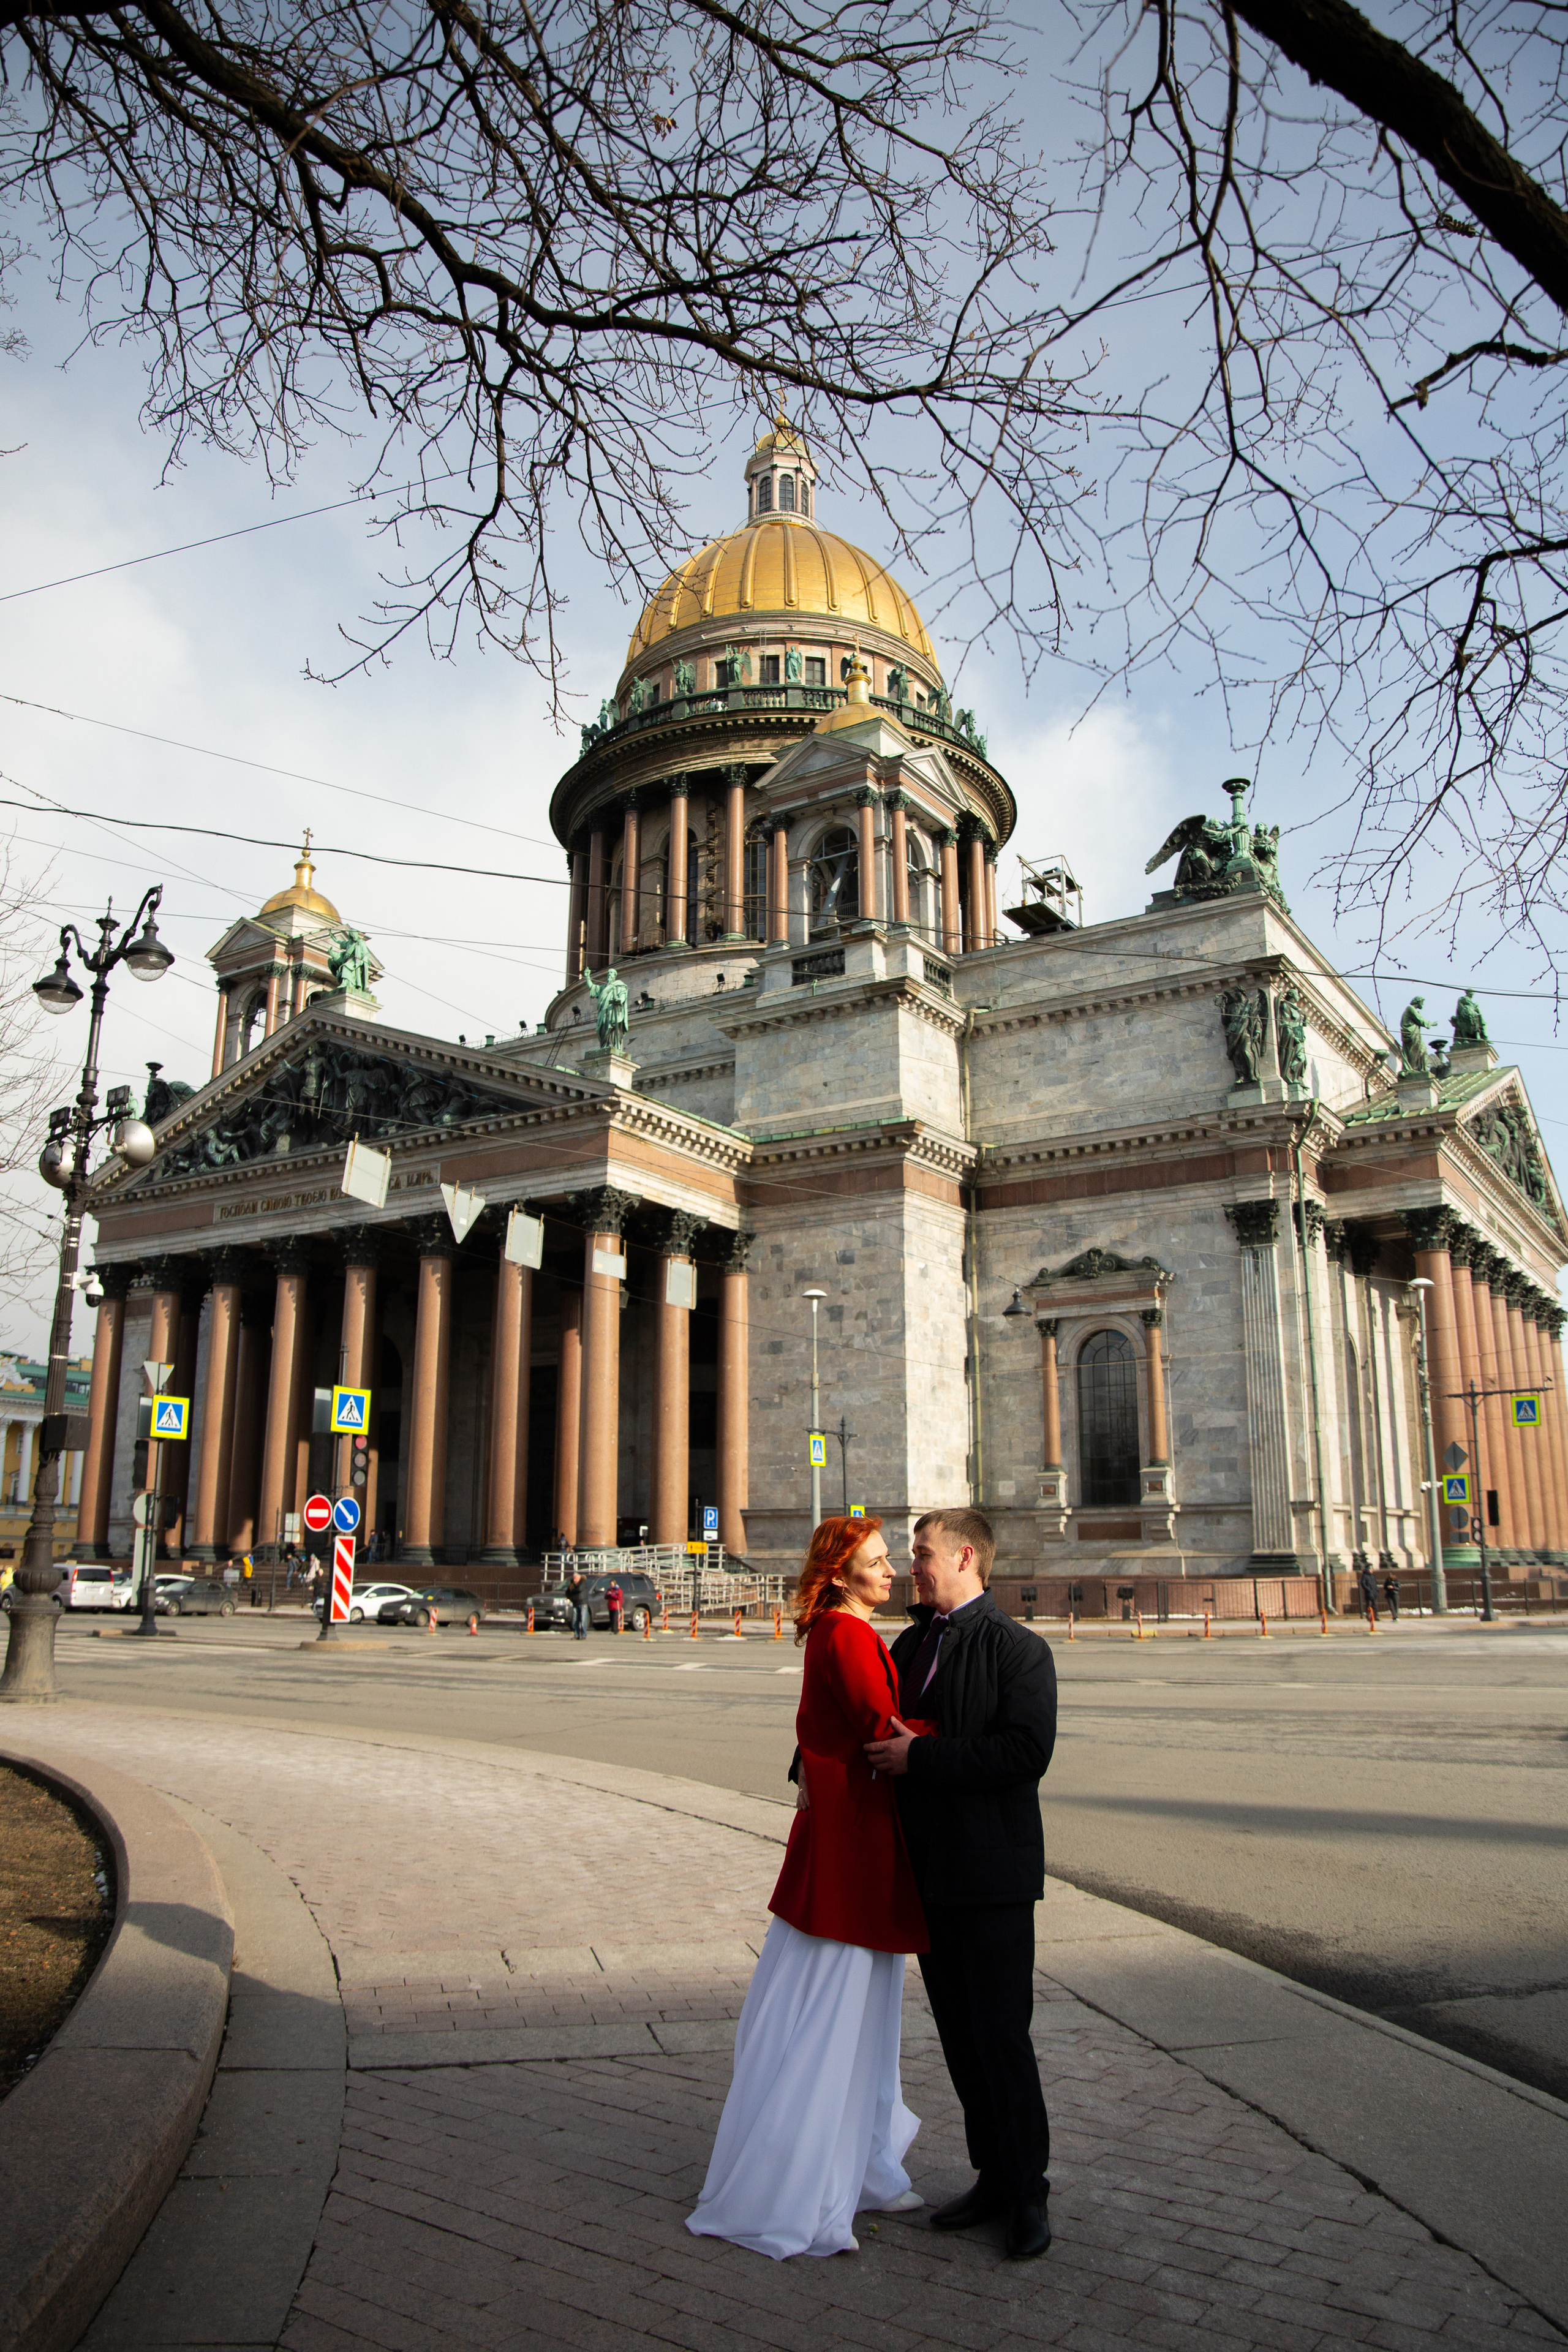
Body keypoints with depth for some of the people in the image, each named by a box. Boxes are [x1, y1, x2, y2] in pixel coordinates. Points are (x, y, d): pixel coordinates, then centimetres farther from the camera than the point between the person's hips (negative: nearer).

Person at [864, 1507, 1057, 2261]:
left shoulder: (1018, 1649, -11)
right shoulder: (911, 1643, 11)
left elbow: (1027, 1752, -22)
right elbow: (879, 1725, 20)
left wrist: (919, 1757, -22)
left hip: (991, 1872, -7)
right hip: (930, 1871, 7)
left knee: (1000, 2034, 1)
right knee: (959, 2034, 15)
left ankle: (1027, 2192, 18)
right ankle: (993, 2176, 29)